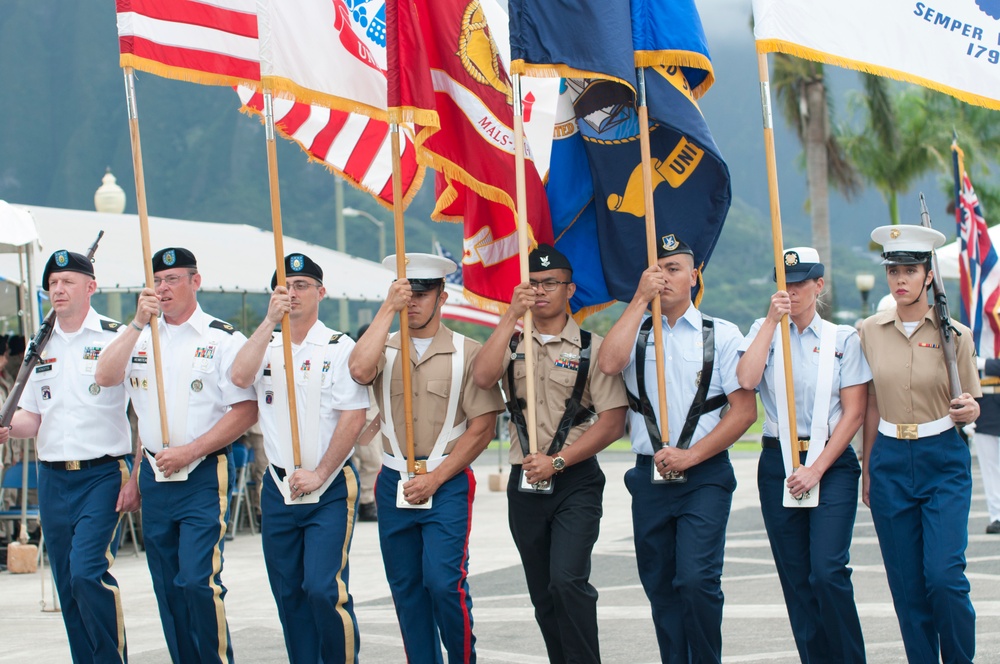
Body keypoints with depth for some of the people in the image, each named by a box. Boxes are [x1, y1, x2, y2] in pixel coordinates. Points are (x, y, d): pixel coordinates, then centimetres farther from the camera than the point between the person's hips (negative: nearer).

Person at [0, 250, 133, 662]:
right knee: (67, 585, 7)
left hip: (103, 475, -6)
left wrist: (136, 480, -11)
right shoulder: (42, 347, 14)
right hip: (53, 478, 6)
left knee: (88, 572, -18)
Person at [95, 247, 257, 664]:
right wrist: (139, 322, -12)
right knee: (168, 588, 7)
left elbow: (245, 411, -9)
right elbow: (105, 377, -4)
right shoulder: (140, 339, 13)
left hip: (204, 476, -5)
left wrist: (188, 452, -14)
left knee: (198, 581, -16)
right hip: (155, 476, 6)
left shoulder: (223, 339, -3)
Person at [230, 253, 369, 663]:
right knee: (288, 594, 7)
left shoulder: (339, 348, -3)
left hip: (329, 490, -5)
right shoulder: (267, 347, 12)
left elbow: (353, 418, -9)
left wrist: (319, 475, -12)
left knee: (324, 589, -15)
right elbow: (240, 377, -10)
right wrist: (270, 320, -14)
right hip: (278, 488, 5)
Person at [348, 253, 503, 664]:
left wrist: (434, 478, -10)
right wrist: (388, 309, -14)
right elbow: (359, 371, -17)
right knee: (405, 587, 6)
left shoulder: (467, 353, -1)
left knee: (444, 581, -14)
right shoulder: (385, 349, 8)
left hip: (447, 483, -4)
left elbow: (482, 428, -4)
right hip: (394, 483, 4)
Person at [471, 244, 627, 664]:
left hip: (575, 483, -4)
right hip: (524, 484, 4)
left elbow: (612, 422, -6)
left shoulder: (591, 347, 0)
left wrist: (556, 461, -13)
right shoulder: (510, 343, 10)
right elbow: (482, 378, -12)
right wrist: (512, 316, -15)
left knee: (567, 581, -20)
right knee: (543, 595, 8)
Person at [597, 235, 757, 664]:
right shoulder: (634, 333, 12)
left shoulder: (722, 335, 4)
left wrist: (690, 456, -10)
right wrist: (641, 299, -9)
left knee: (696, 580, -16)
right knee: (659, 587, 6)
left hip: (704, 476, -3)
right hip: (650, 478, 3)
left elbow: (744, 410, -2)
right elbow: (608, 364, -12)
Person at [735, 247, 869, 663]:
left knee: (828, 571, -16)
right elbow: (746, 380, -11)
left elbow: (854, 412, -2)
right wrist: (772, 320, -11)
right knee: (796, 579, 3)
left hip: (831, 462, -3)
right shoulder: (765, 332, 9)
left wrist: (817, 468, -10)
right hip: (777, 464, 3)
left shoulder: (843, 339, 4)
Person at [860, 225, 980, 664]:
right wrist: (867, 469, 13)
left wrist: (969, 411, -16)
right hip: (890, 462, 3)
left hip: (944, 461, -3)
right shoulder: (871, 332, 4)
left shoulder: (954, 335, -2)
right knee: (907, 586, 3)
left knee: (944, 575, -13)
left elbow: (969, 406, 7)